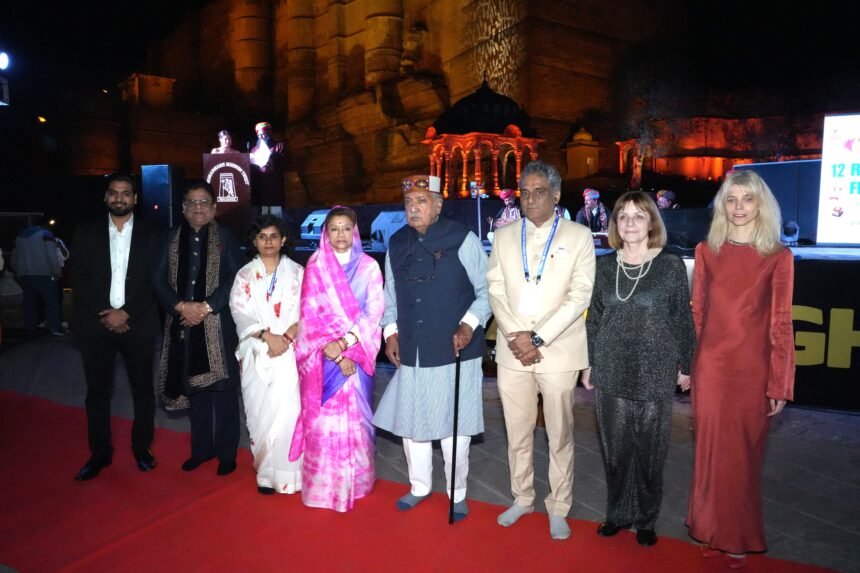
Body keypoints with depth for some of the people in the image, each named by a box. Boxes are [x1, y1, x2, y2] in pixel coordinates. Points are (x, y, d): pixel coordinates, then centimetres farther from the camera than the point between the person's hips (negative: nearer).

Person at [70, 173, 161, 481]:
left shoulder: (150, 234, 3)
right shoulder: (86, 232, 6)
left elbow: (155, 281, -2)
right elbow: (78, 280, 2)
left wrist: (126, 314, -11)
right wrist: (104, 315, -9)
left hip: (137, 324, -1)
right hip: (96, 324, 1)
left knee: (142, 389, 7)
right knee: (97, 391, 8)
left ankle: (142, 448, 22)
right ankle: (100, 453, 20)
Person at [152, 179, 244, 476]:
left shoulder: (225, 238, 0)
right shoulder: (172, 238, 9)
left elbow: (235, 279, -8)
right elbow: (159, 279, 3)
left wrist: (206, 307, -16)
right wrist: (182, 306, -11)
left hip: (218, 325, -3)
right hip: (183, 325, 3)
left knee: (222, 388, 2)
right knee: (194, 388, 13)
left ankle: (226, 452, 14)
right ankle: (201, 448, 26)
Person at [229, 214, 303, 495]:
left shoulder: (297, 272, 7)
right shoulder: (245, 275, 9)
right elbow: (240, 312, -2)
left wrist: (287, 336, -15)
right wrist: (267, 335, -16)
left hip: (289, 352, -1)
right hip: (256, 353, 1)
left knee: (287, 411, -6)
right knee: (260, 412, 1)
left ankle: (284, 472, 6)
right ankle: (266, 472, 13)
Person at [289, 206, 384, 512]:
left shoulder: (369, 267, 2)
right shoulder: (315, 265, 2)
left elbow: (373, 313, -4)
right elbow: (310, 313, -4)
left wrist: (344, 343, -15)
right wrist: (333, 351, -12)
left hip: (356, 354, 0)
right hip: (321, 356, 0)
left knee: (354, 416, 5)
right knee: (323, 417, 0)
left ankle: (354, 481, 21)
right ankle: (324, 485, 13)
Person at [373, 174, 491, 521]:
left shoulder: (462, 239, -8)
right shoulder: (397, 243, 8)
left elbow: (486, 290, -4)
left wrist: (469, 325, -17)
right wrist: (390, 331, 6)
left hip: (454, 353, -4)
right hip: (411, 353, 5)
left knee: (453, 427, 6)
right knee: (410, 423, 14)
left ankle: (457, 494, 28)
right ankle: (419, 487, 37)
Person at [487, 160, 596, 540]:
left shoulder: (578, 236, 0)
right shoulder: (504, 237, 9)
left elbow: (580, 296, -6)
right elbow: (495, 291, 5)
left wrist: (538, 338, -13)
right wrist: (515, 335, -10)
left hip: (559, 352, -2)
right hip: (512, 352, 3)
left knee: (560, 436, 6)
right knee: (517, 433, 13)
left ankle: (558, 508, 23)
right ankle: (522, 498, 31)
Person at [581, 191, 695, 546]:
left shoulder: (672, 266, -4)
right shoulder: (604, 266, 4)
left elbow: (683, 320, 1)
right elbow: (594, 318, 9)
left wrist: (685, 365, 4)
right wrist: (588, 364, 10)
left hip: (655, 376, -2)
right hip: (611, 374, 2)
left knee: (650, 451, 8)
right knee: (614, 448, 11)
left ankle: (646, 520, 27)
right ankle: (618, 513, 29)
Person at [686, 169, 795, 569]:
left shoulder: (778, 257, -2)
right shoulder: (707, 251, 4)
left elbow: (780, 324, -2)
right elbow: (697, 312, 7)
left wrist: (780, 383, -3)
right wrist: (688, 364, 6)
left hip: (753, 368, -1)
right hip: (711, 366, 2)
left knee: (745, 453, 10)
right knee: (712, 449, 10)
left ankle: (739, 538, 28)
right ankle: (712, 530, 28)